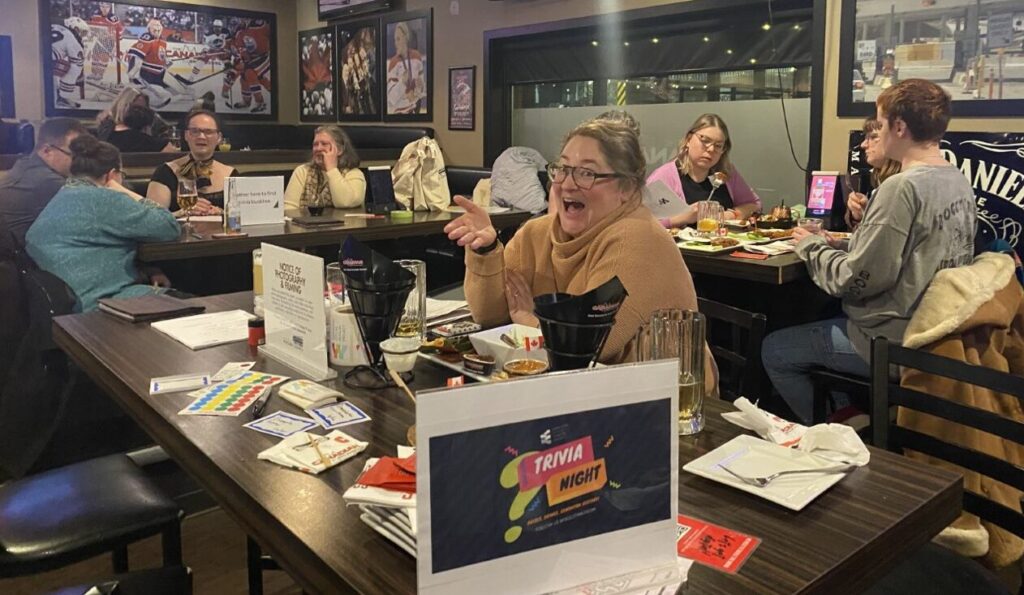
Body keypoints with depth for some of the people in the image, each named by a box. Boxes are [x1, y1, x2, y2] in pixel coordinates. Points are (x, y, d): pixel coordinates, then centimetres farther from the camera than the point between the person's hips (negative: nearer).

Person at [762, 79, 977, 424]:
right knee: (824, 318, 28)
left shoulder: (902, 187, -23)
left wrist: (813, 246, -5)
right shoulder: (959, 182, 5)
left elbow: (855, 280, -22)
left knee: (774, 351, 4)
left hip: (891, 343, -9)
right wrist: (842, 244, 6)